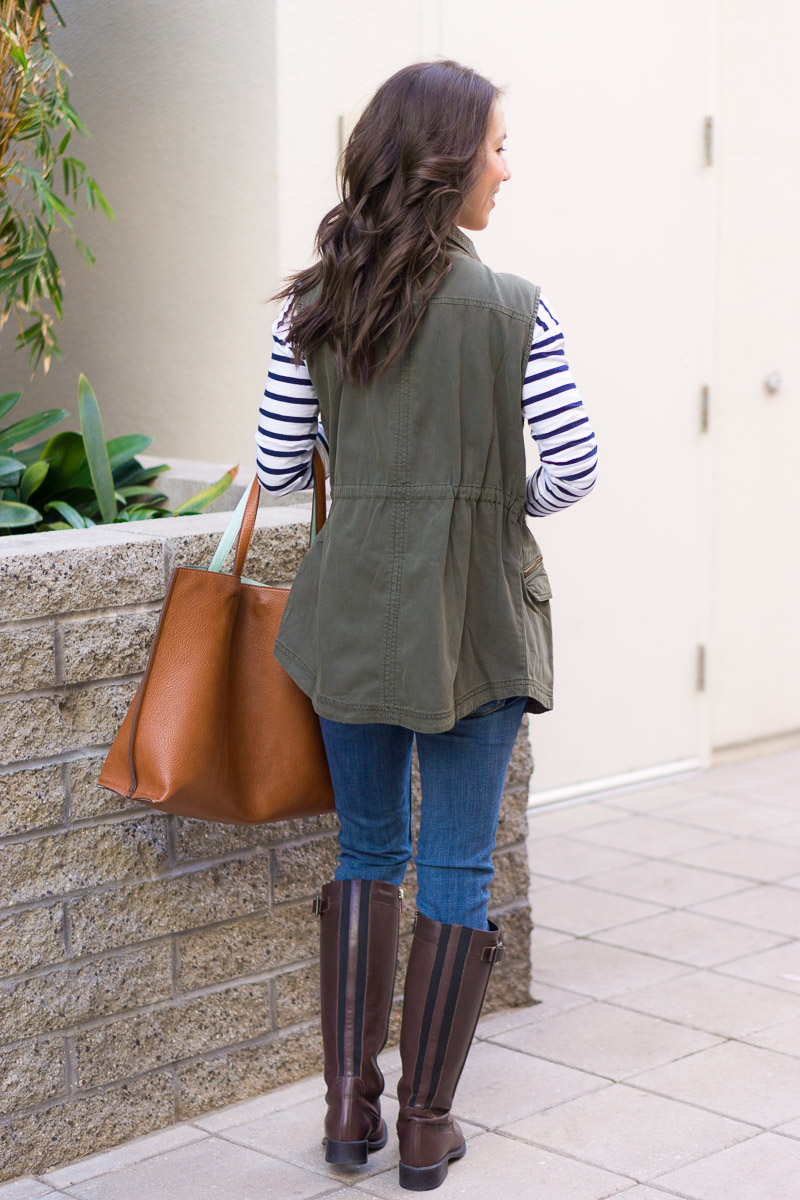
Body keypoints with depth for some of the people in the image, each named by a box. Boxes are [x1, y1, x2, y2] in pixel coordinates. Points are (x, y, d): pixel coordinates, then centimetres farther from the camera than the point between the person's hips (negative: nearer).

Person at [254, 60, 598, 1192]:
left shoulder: (313, 307, -2)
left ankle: (350, 1108, 19)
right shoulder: (514, 308, -10)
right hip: (476, 612, -3)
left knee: (368, 851, 17)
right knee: (457, 869, 8)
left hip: (353, 608, 3)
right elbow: (575, 466, -9)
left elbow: (279, 468, 2)